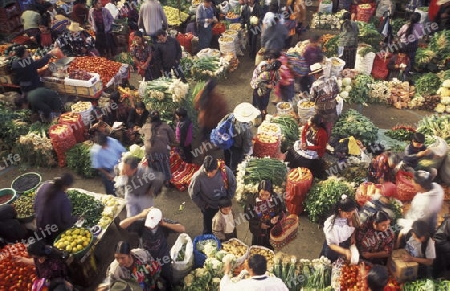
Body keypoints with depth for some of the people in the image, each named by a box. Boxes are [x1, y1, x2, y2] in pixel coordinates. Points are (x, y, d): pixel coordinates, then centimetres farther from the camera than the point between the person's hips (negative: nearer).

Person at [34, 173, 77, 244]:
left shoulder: (44, 186, -17)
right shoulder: (64, 200, -37)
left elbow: (35, 206, -1)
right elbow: (67, 221, -25)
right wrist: (76, 219, -6)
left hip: (41, 226, 6)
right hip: (56, 233, -5)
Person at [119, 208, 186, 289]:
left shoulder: (164, 222, -24)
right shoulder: (142, 223, -25)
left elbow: (182, 229, -30)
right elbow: (122, 225, -33)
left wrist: (165, 224, -37)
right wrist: (140, 215, -39)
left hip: (163, 259, 0)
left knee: (167, 282, 24)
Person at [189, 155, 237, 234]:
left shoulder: (225, 170, -28)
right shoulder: (198, 176, -33)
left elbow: (233, 185, -8)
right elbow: (192, 193, -14)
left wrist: (228, 199, -4)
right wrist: (202, 205, -8)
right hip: (209, 208, -2)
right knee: (208, 231, 17)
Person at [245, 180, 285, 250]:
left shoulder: (276, 198, -20)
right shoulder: (252, 199, -22)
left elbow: (283, 211, -4)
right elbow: (247, 215, -11)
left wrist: (278, 217, -24)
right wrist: (259, 224, -16)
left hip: (272, 230, 1)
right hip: (258, 231, -1)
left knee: (269, 250, 22)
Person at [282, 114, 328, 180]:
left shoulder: (322, 133, -31)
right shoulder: (309, 124, -15)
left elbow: (321, 147, -22)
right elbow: (303, 132, 3)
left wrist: (307, 147, -24)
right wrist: (303, 143, -14)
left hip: (314, 151, -7)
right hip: (305, 143, 7)